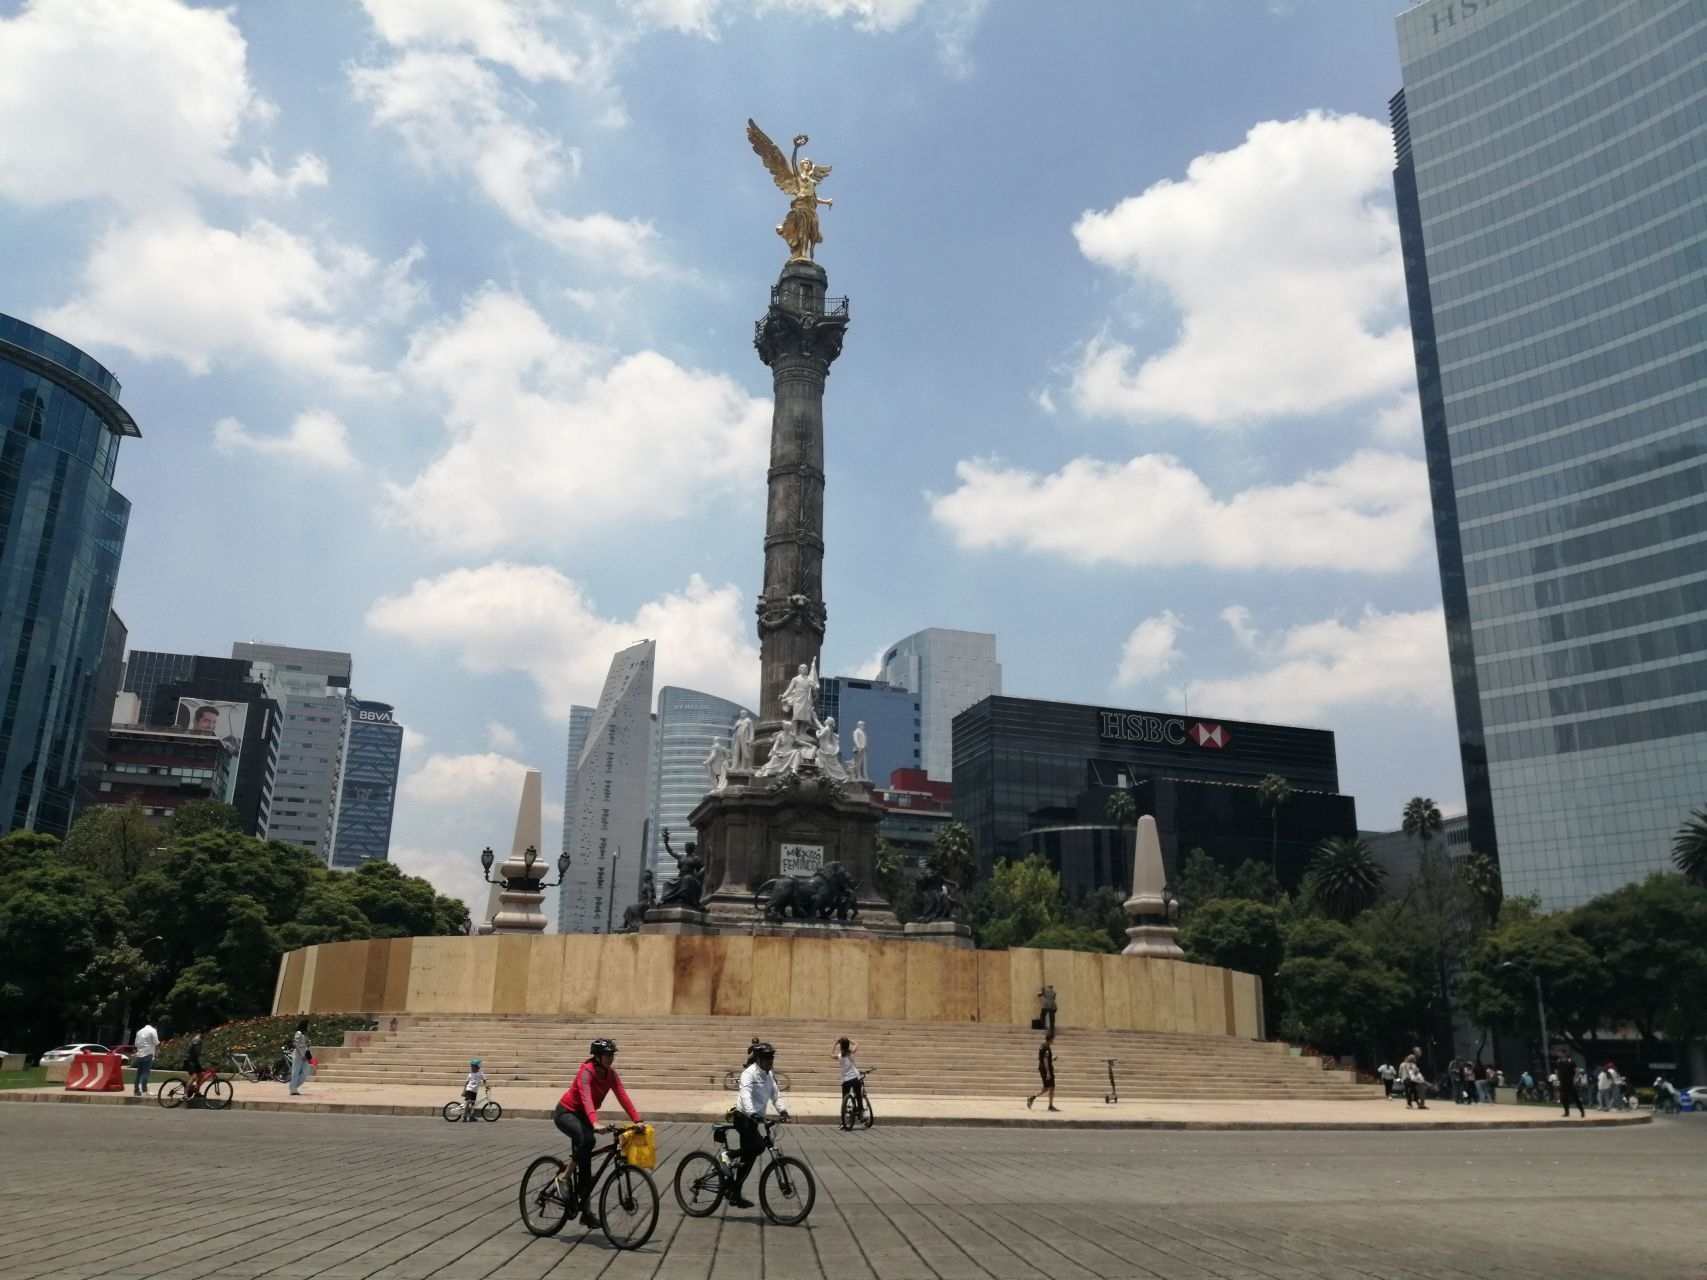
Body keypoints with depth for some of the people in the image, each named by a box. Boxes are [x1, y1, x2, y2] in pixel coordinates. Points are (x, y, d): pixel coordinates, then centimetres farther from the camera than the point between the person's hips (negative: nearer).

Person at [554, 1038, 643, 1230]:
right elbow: (586, 1098, -42)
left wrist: (637, 1121, -24)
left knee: (585, 1161, 6)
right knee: (587, 1140, -35)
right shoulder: (586, 1071, -28)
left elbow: (623, 1097, -14)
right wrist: (595, 1123, -57)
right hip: (566, 1113, -7)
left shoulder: (611, 1074, -8)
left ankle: (586, 1212, 13)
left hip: (582, 1115, 7)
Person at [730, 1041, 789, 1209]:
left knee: (749, 1155, 11)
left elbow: (775, 1094, 6)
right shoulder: (749, 1073, -17)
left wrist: (782, 1109, -13)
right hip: (744, 1118, -9)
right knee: (759, 1145, -22)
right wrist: (751, 1113, -48)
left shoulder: (768, 1075, 10)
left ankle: (735, 1194, 22)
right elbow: (745, 1094, -33)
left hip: (754, 1119, 9)